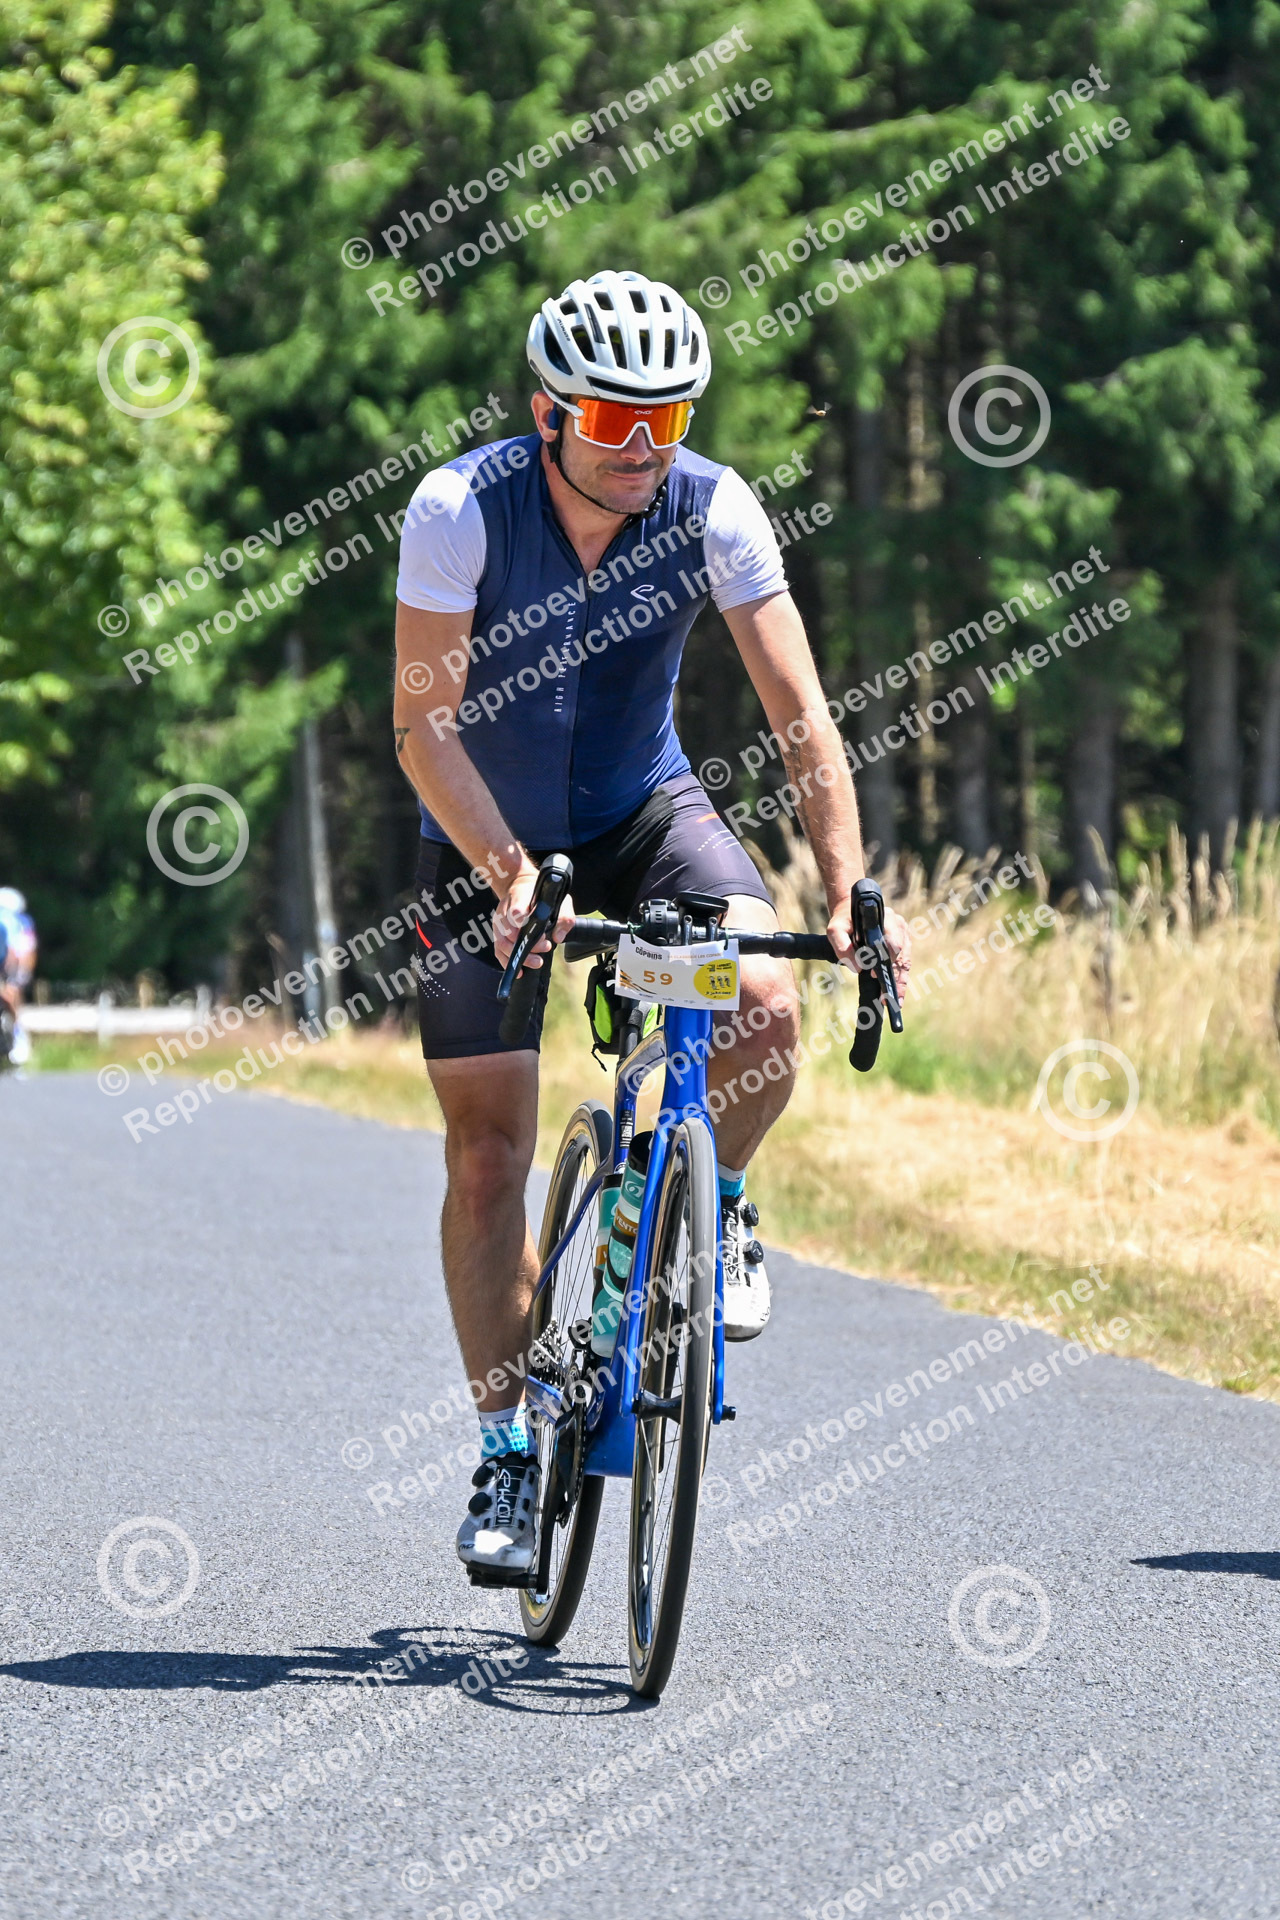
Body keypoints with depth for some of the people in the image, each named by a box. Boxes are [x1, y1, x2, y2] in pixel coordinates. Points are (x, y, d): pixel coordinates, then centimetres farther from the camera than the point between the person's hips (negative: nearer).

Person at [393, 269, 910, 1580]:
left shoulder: (711, 509, -19)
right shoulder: (461, 508, -25)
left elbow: (799, 714, -20)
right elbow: (425, 727, -26)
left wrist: (846, 889, -31)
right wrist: (510, 873, -39)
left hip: (643, 808, 1)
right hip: (484, 837, -1)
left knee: (764, 1007, -28)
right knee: (488, 1158, -4)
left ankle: (712, 1212, 3)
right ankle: (506, 1450, 9)